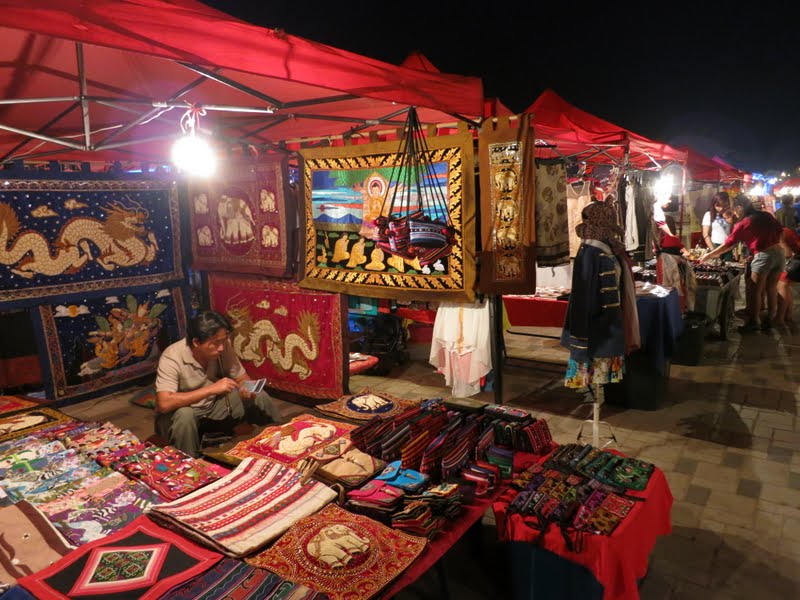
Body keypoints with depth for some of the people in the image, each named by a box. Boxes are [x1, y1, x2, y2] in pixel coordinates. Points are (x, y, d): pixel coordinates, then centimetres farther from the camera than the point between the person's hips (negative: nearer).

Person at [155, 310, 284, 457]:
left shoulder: (223, 347, -15)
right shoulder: (172, 358, -29)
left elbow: (242, 379, -4)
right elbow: (164, 404, -40)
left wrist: (247, 389, -29)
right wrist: (212, 388, -41)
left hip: (212, 407, 5)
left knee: (259, 395, -10)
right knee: (185, 415, -38)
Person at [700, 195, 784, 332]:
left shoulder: (743, 224, -3)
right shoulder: (766, 215, 13)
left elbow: (727, 245, 0)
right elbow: (781, 232, 14)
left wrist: (709, 255, 9)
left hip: (763, 256, -6)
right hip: (779, 253, 6)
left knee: (756, 291, 4)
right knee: (772, 289, 14)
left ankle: (754, 322, 9)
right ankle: (770, 320, 22)